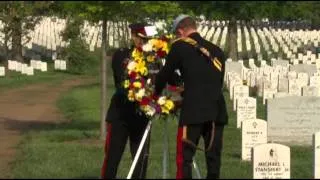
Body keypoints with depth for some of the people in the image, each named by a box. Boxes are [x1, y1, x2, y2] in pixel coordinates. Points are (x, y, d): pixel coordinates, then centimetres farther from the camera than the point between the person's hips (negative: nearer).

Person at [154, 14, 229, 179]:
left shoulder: (180, 46, 4)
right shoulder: (216, 51, 19)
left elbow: (165, 74, 10)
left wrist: (156, 93, 30)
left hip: (193, 110, -5)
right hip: (217, 111, 5)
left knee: (184, 156, -2)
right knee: (213, 156, 9)